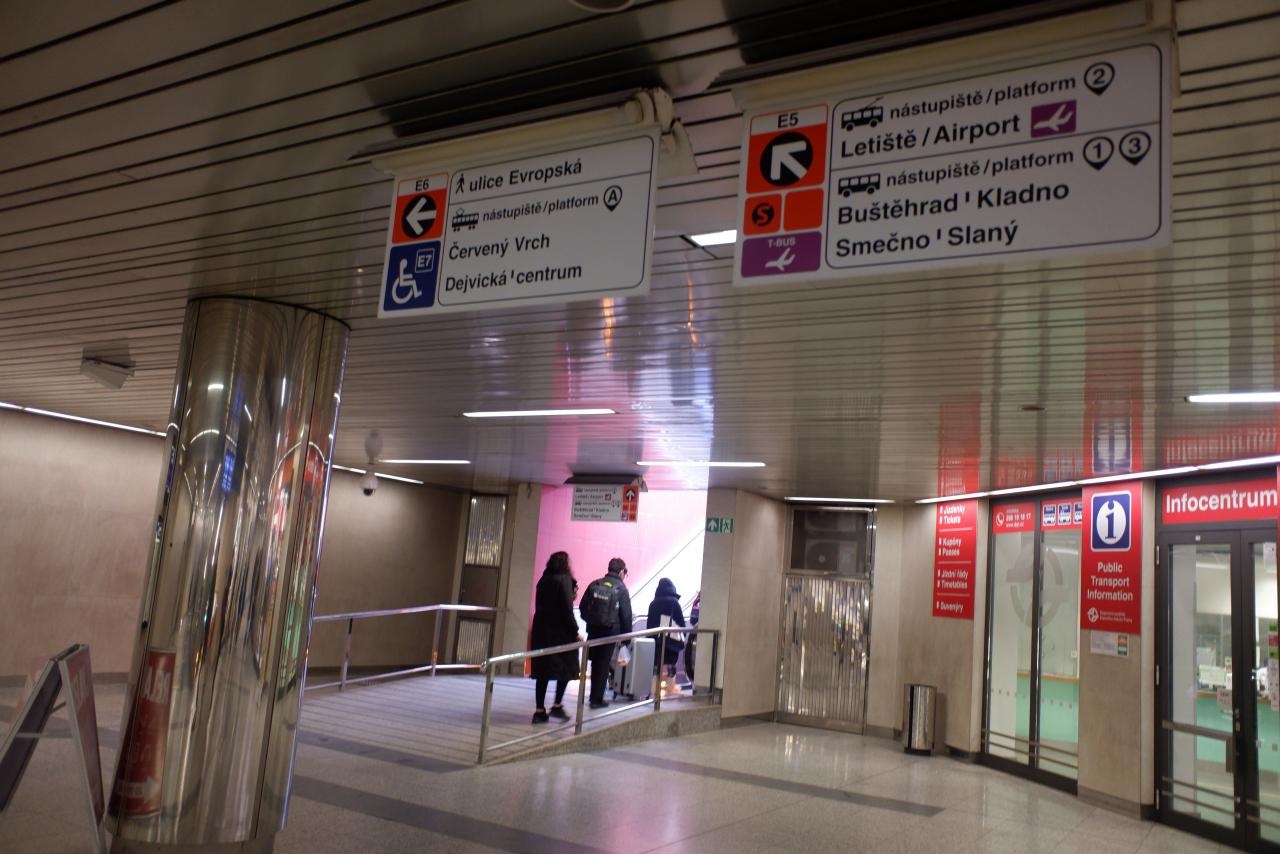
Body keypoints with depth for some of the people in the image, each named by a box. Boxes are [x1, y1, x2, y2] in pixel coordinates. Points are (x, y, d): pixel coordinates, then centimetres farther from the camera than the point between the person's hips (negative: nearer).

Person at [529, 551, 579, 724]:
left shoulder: (543, 580, 10)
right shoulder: (564, 580, -9)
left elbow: (538, 606, 12)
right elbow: (567, 609, -14)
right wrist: (575, 632, -9)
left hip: (541, 630, 6)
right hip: (560, 631, -6)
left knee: (542, 671, 8)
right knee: (566, 668, 8)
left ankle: (540, 711, 9)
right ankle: (557, 706, 2)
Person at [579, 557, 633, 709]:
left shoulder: (594, 584, 4)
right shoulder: (621, 589, -6)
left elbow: (582, 607, 5)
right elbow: (626, 615, -7)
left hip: (593, 629, 4)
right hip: (611, 631, -4)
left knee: (595, 662, 16)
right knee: (603, 665, 4)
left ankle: (594, 695, 23)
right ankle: (597, 699, 6)